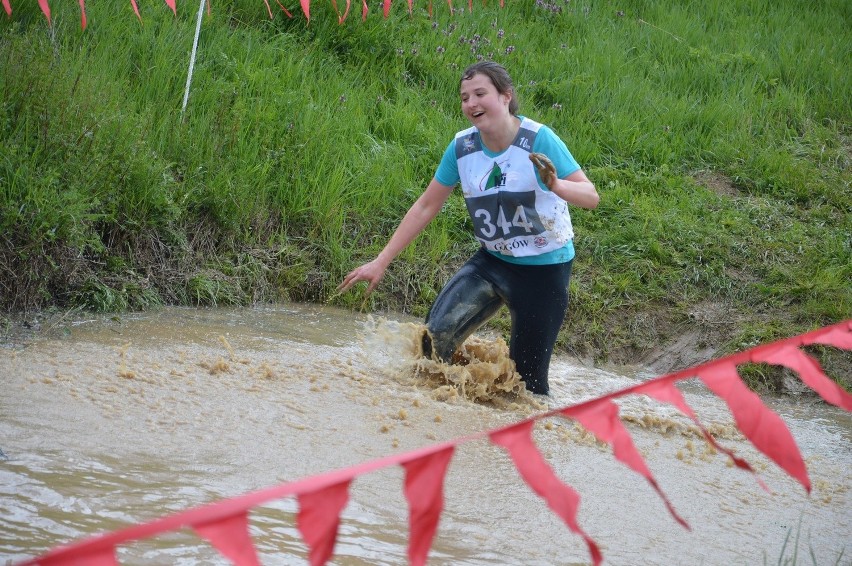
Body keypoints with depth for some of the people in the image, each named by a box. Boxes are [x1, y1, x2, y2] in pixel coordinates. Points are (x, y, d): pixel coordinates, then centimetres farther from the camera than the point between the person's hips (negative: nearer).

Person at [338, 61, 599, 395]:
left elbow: (591, 196, -20)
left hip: (544, 269, -4)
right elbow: (426, 207, 3)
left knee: (526, 378, -2)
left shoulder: (538, 139, -18)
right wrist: (381, 262, 1)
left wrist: (555, 185, -43)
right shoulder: (462, 147, -5)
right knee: (436, 337, -16)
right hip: (492, 262, 4)